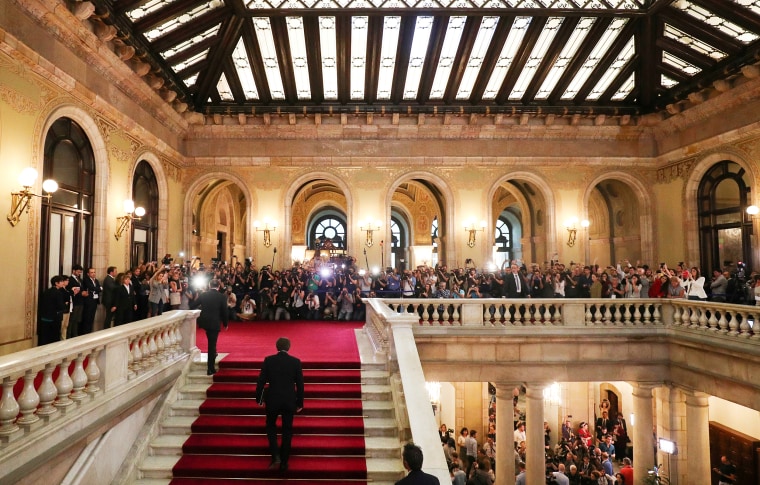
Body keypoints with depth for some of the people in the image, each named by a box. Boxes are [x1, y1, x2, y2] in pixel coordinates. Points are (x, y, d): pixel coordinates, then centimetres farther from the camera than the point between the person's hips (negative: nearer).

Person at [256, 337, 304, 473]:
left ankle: (275, 456, 7)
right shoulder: (296, 361, -5)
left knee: (271, 426, 21)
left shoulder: (268, 360, -6)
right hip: (290, 401, 0)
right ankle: (284, 462, 18)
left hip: (273, 399, 0)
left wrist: (259, 398, 10)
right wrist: (300, 403, 8)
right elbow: (300, 384, -2)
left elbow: (261, 381, -3)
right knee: (287, 430, 13)